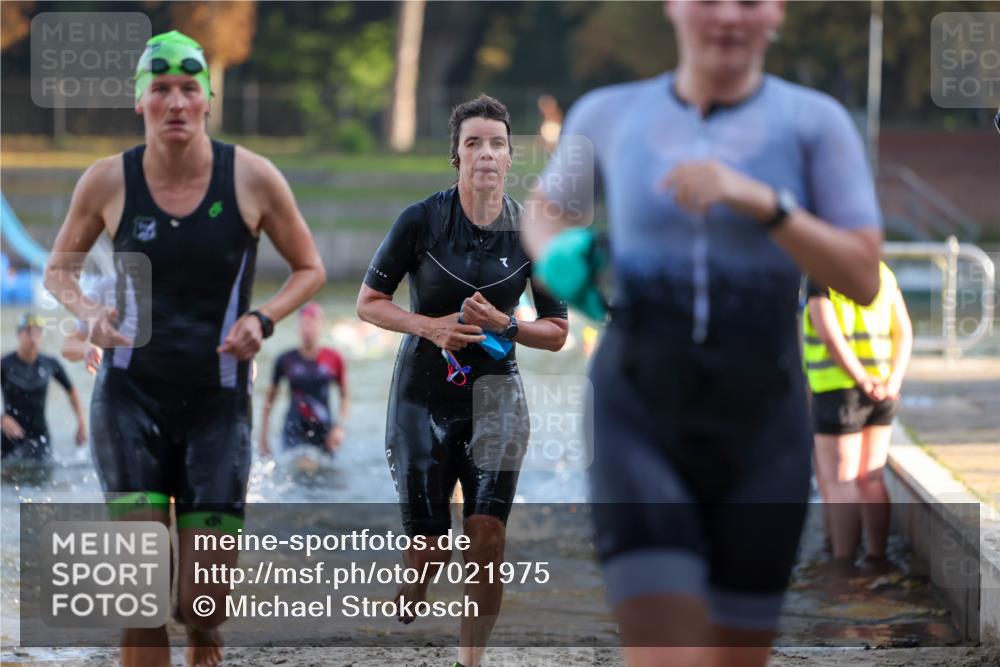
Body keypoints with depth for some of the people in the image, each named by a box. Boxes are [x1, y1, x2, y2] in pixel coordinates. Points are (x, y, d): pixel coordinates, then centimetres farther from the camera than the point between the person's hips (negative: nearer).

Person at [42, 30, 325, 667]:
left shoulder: (253, 177, -6)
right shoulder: (108, 180, -5)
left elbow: (310, 268, 6)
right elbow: (59, 269, 10)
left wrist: (262, 318, -12)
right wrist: (90, 313, -11)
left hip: (219, 401, 0)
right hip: (132, 395, 0)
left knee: (207, 598, 1)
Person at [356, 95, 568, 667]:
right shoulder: (421, 220, -9)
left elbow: (558, 333, 5)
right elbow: (369, 302, 0)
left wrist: (503, 325, -14)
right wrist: (430, 326, -16)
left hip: (496, 395, 1)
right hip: (423, 396, -1)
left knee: (487, 541, -13)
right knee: (431, 553, -1)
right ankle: (413, 590, 34)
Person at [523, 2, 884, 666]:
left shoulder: (815, 122, 0)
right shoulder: (608, 116, 5)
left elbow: (864, 279, -7)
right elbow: (545, 208, 25)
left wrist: (762, 203, -21)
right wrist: (558, 253, 1)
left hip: (759, 427, 1)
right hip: (639, 418, -1)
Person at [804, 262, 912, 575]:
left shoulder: (820, 278, -10)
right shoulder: (883, 273, 9)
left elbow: (831, 336, -20)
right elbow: (905, 331, 4)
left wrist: (863, 381, -17)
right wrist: (893, 383, -4)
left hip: (838, 392, -6)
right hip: (881, 394, 6)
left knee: (840, 484, -2)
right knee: (871, 479, 14)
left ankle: (843, 564, -2)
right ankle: (876, 557, 15)